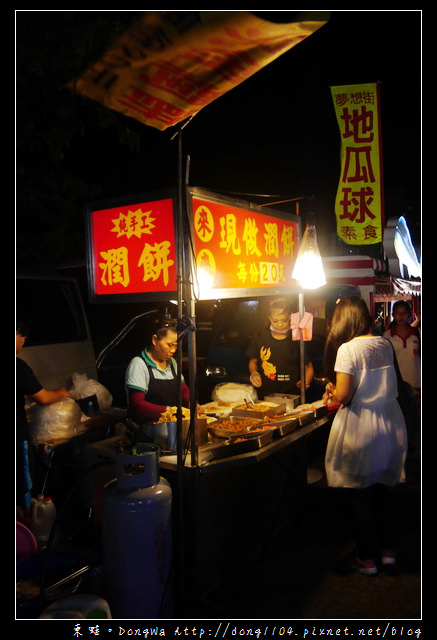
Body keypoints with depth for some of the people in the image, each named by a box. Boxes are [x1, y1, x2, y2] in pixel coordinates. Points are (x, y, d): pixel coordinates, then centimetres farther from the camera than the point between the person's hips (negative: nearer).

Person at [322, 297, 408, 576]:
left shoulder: (348, 349, -17)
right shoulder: (385, 345, 3)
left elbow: (344, 396, -19)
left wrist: (332, 390, 3)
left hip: (361, 429, -6)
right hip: (391, 425, 6)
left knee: (361, 495, 9)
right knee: (385, 490, 18)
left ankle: (367, 558, 21)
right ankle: (388, 550, 28)